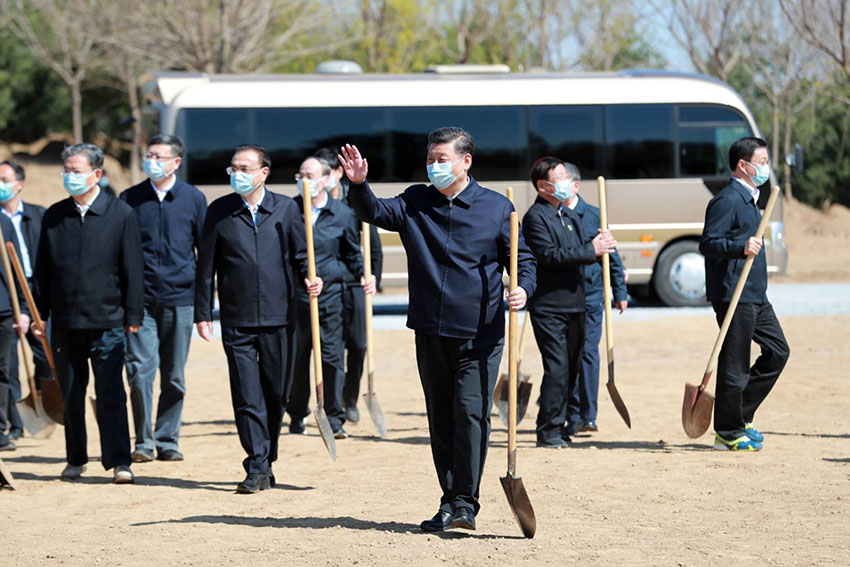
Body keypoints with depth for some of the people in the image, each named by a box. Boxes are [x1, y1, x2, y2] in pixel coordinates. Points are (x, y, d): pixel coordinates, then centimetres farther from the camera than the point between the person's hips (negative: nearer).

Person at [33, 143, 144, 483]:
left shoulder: (121, 214, 0)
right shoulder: (54, 217, 8)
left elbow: (132, 268, 0)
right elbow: (42, 270, 12)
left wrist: (133, 315, -3)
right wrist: (38, 314, 7)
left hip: (106, 319, -3)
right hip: (65, 321, 3)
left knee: (111, 392, -7)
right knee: (70, 395, 9)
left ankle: (119, 461, -5)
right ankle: (76, 459, 20)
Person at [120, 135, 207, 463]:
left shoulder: (193, 199, 6)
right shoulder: (130, 199, 6)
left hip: (180, 297, 0)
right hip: (140, 298, 0)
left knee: (174, 375, 5)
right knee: (140, 369, -10)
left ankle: (168, 440, 15)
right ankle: (143, 441, -2)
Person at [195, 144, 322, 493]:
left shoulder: (285, 209, 6)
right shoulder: (219, 212, 4)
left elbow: (301, 254, 11)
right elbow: (206, 266, 6)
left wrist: (311, 278, -11)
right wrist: (202, 314, 3)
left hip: (278, 319, 1)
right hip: (237, 321, -1)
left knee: (276, 395, 8)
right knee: (247, 398, -5)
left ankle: (265, 461, 22)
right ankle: (258, 469, -3)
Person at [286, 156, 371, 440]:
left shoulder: (342, 214, 4)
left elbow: (353, 253, 14)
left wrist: (363, 276, -2)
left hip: (331, 294, -1)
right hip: (295, 296, 1)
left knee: (332, 357, -4)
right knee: (296, 358, 7)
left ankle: (334, 419, 2)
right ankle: (297, 416, 21)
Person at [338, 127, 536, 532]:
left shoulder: (496, 207, 1)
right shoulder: (415, 202, 8)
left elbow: (522, 258, 5)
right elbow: (375, 213, -4)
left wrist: (523, 289, -15)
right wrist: (359, 186, -23)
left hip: (479, 334, -4)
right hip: (430, 331, 4)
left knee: (471, 412, -12)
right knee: (440, 420, 9)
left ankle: (465, 503, -9)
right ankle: (449, 502, 16)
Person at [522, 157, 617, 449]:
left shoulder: (571, 216, 19)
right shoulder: (535, 216, -9)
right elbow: (549, 255, -20)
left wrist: (598, 242, -2)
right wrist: (591, 249, -19)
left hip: (574, 304, 8)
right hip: (548, 306, -8)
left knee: (572, 368, 11)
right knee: (557, 369, -11)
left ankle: (567, 424, 19)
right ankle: (549, 432, -6)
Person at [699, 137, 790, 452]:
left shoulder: (748, 199, 18)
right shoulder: (727, 200, -13)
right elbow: (708, 243, -21)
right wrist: (741, 247, -35)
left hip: (755, 296, 10)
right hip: (734, 296, -10)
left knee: (778, 351, 11)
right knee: (735, 363, -5)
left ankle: (740, 416, 18)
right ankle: (728, 433, 3)